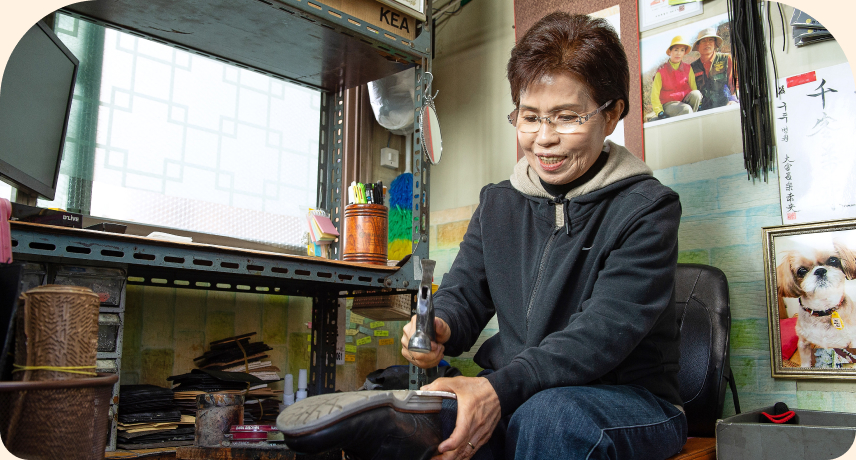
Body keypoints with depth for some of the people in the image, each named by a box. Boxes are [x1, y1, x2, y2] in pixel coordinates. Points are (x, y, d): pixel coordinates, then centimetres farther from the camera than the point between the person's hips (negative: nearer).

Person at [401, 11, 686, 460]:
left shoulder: (647, 207, -8)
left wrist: (499, 387, -34)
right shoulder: (496, 203, 10)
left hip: (631, 401, -2)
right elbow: (463, 292, 9)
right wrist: (440, 328, -17)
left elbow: (605, 330, -20)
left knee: (548, 412, -38)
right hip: (512, 400, 3)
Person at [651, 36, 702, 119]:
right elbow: (655, 94, -4)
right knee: (687, 109, -34)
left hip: (685, 101, 4)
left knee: (696, 93, -28)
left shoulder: (688, 69, 7)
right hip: (669, 104, -4)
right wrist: (660, 113, -15)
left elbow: (694, 87, 5)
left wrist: (698, 105, -10)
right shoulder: (661, 71, -2)